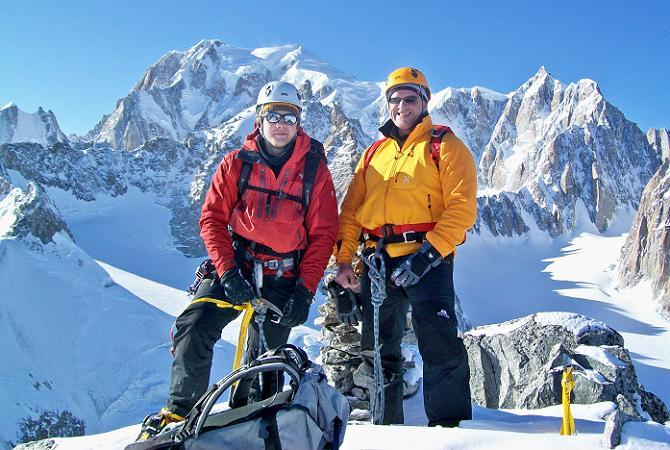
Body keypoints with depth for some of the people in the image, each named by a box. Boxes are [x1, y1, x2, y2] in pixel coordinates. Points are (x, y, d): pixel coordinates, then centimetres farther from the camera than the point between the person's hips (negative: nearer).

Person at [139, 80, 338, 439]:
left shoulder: (315, 169, -2)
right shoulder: (237, 163, 0)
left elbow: (323, 234, -3)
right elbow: (212, 219, -2)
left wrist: (305, 290, -10)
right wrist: (227, 271, -15)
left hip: (283, 277, 0)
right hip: (235, 265, 1)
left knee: (265, 354, 4)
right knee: (194, 326, -15)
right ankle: (180, 409, 2)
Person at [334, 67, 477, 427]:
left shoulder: (444, 146, 4)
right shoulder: (374, 153, 21)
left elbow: (462, 207, -8)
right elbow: (351, 208, 18)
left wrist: (429, 254, -18)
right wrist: (344, 260, 7)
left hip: (426, 259, -5)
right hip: (378, 262, 6)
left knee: (440, 346, -16)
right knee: (378, 350, 11)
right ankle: (384, 425, 24)